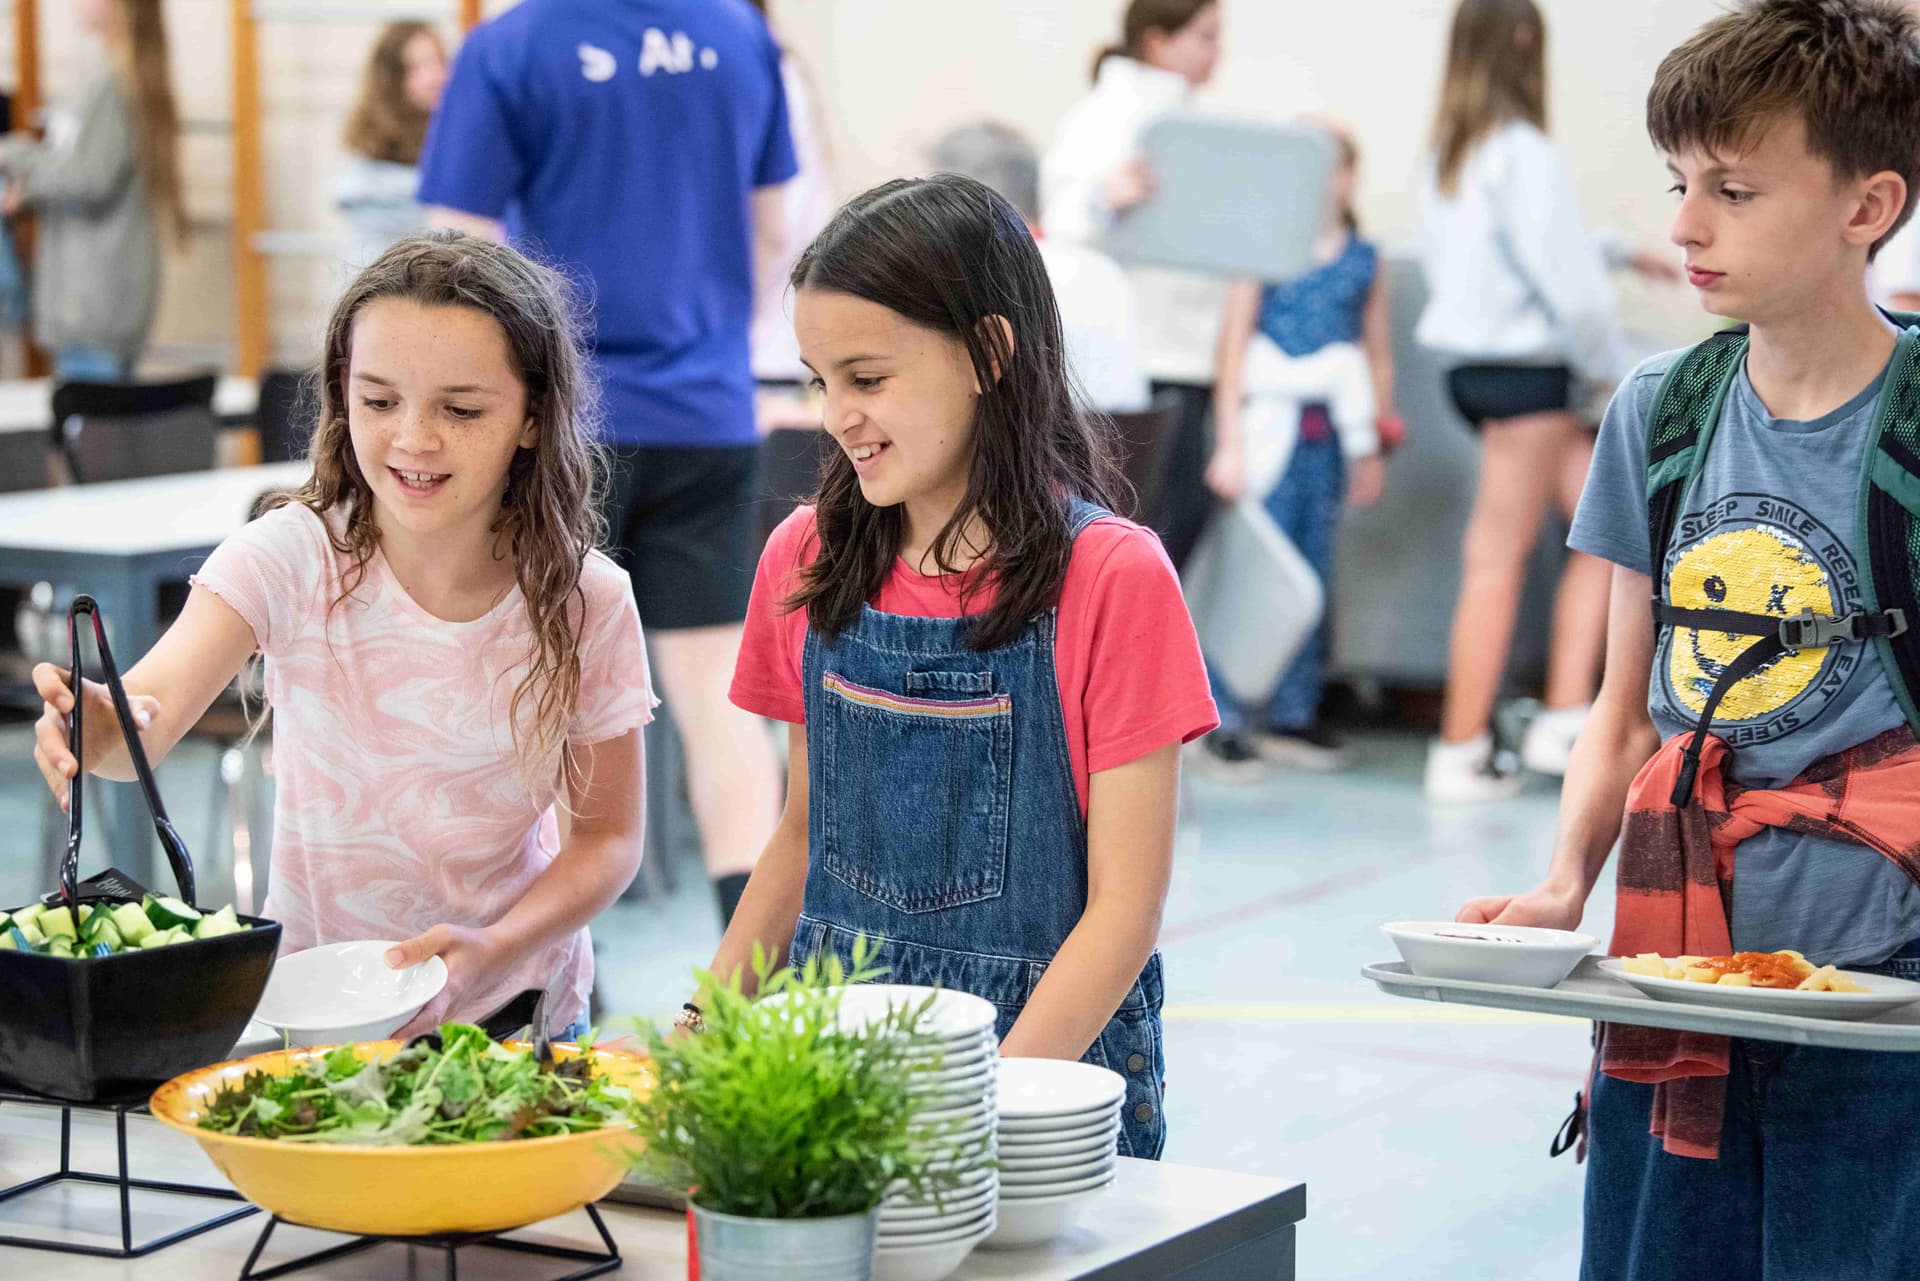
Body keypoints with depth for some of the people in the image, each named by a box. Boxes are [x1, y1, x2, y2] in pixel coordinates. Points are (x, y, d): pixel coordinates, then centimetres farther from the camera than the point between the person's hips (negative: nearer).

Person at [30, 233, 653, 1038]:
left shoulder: (586, 603, -6)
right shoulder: (292, 557, -9)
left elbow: (608, 834, 1)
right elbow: (151, 711, -24)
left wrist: (497, 950, -16)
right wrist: (97, 727, -48)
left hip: (514, 1011, 0)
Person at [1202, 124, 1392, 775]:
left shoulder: (1365, 261, 10)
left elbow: (1378, 352, 16)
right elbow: (1232, 344, -2)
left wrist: (1373, 446, 14)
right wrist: (1229, 443, -7)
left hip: (1329, 434, 4)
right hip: (1269, 422, -4)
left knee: (1314, 575, 6)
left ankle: (1293, 715, 14)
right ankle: (1226, 718, -5)